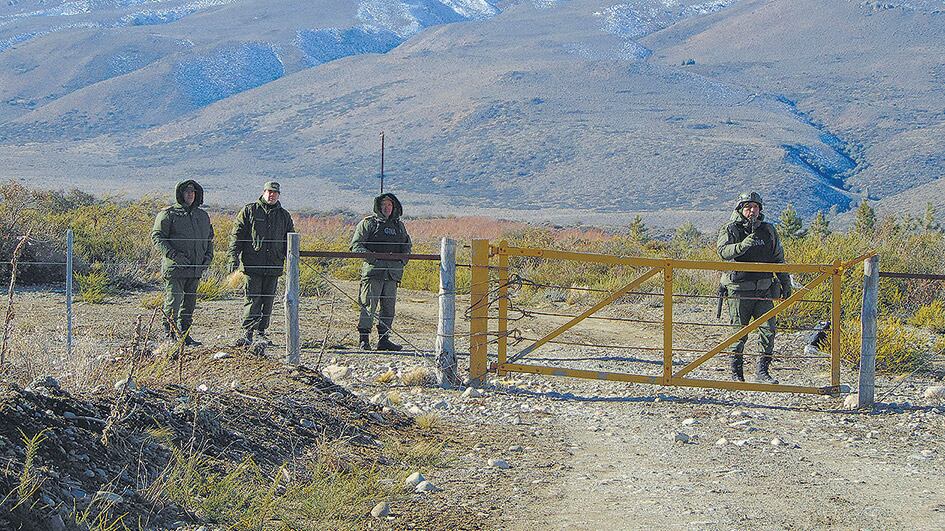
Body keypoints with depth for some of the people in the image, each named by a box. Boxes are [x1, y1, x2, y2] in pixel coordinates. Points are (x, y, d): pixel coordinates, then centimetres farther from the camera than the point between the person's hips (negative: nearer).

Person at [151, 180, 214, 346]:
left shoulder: (203, 216, 17)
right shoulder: (169, 214, -3)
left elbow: (209, 238, 27)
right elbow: (157, 236, -8)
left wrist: (208, 256, 9)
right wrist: (174, 255, -19)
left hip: (196, 269, 6)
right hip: (175, 268, -6)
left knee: (189, 304, 11)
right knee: (173, 302, -10)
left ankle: (184, 334, 19)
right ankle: (169, 334, -2)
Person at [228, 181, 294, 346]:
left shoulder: (284, 215, 14)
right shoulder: (249, 211, 4)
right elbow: (236, 235, 1)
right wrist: (234, 258, -7)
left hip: (274, 266, 4)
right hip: (253, 264, -4)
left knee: (268, 300, 6)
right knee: (253, 299, -8)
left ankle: (261, 332, 16)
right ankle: (248, 332, -6)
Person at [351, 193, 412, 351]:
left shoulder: (399, 225, 18)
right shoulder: (368, 223, 3)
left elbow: (407, 244, 30)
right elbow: (356, 245, -1)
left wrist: (404, 257, 11)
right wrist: (368, 255, -17)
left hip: (392, 272, 5)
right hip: (373, 269, -5)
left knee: (389, 306, 5)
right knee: (369, 305, -7)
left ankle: (384, 339, 13)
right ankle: (363, 339, -2)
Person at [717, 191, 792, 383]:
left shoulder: (768, 230, 12)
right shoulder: (730, 229, -3)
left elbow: (778, 258, 20)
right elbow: (723, 251, -22)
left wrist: (785, 284, 19)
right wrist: (742, 245, -38)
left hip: (764, 290, 4)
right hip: (739, 290, -4)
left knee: (769, 330, -2)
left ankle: (762, 371, 8)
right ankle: (736, 373, 12)